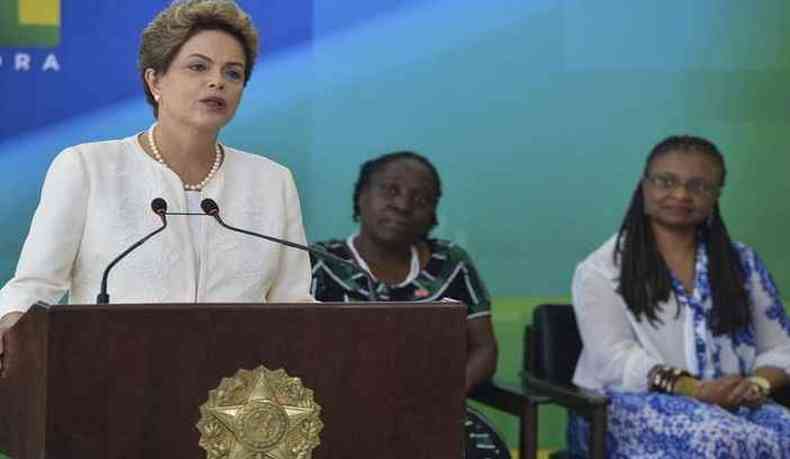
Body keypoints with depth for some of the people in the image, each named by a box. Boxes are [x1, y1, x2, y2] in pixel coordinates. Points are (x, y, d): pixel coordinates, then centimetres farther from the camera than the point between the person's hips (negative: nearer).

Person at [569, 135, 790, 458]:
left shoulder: (742, 263, 17)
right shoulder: (602, 269, 5)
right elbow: (615, 360, -7)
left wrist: (758, 384, -10)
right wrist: (694, 390, -21)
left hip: (732, 407, 4)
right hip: (635, 405, -4)